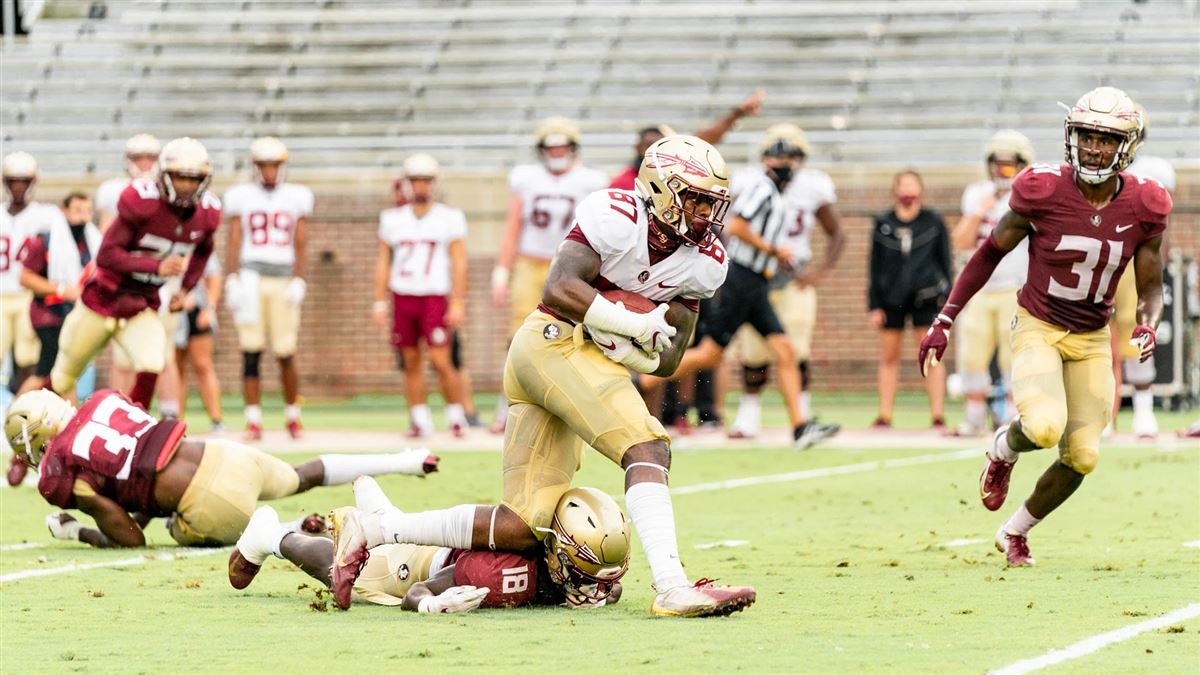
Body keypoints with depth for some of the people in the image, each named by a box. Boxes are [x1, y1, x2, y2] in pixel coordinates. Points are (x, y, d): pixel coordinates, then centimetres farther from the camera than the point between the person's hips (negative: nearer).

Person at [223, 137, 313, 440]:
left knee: (286, 355, -3)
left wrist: (298, 282, -4)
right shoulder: (241, 196, 7)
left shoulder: (296, 197, 8)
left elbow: (301, 246, 8)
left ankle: (292, 415, 15)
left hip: (283, 279, 0)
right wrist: (232, 281, -4)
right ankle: (253, 420, -1)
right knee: (251, 353, -5)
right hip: (250, 277, 0)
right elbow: (234, 244, 6)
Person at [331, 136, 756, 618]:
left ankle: (370, 530, 9)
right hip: (556, 341, -8)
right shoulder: (617, 215, -10)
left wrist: (635, 352, -9)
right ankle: (672, 589, -33)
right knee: (648, 450, -23)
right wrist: (635, 325, -18)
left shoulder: (704, 262, 12)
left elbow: (669, 357, 12)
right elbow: (559, 289, -19)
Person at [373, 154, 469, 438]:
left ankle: (457, 417, 2)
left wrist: (458, 303, -7)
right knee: (411, 362, 4)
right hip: (402, 297, 3)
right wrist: (379, 303, 8)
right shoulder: (393, 219, 9)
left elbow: (459, 263, 0)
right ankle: (420, 420, 9)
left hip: (435, 297, -3)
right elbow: (383, 262, 12)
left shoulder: (449, 218, 1)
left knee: (441, 361, -11)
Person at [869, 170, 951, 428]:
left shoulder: (933, 221, 5)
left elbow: (945, 261, 8)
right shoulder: (883, 223, 7)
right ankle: (884, 415, 10)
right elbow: (876, 266, 8)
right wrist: (874, 305, 3)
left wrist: (946, 299, 2)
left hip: (926, 297, -2)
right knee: (889, 357, 5)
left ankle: (937, 415, -3)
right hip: (891, 298, 2)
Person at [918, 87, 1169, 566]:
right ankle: (1004, 449, 10)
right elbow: (991, 254, -3)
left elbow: (1151, 288, 3)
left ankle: (1015, 532, 27)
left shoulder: (1144, 207, -8)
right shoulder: (1043, 190, -17)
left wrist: (1147, 327, -20)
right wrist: (944, 320, -4)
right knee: (1045, 427, -29)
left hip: (1093, 341, 4)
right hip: (1038, 329, -4)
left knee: (1082, 457, 0)